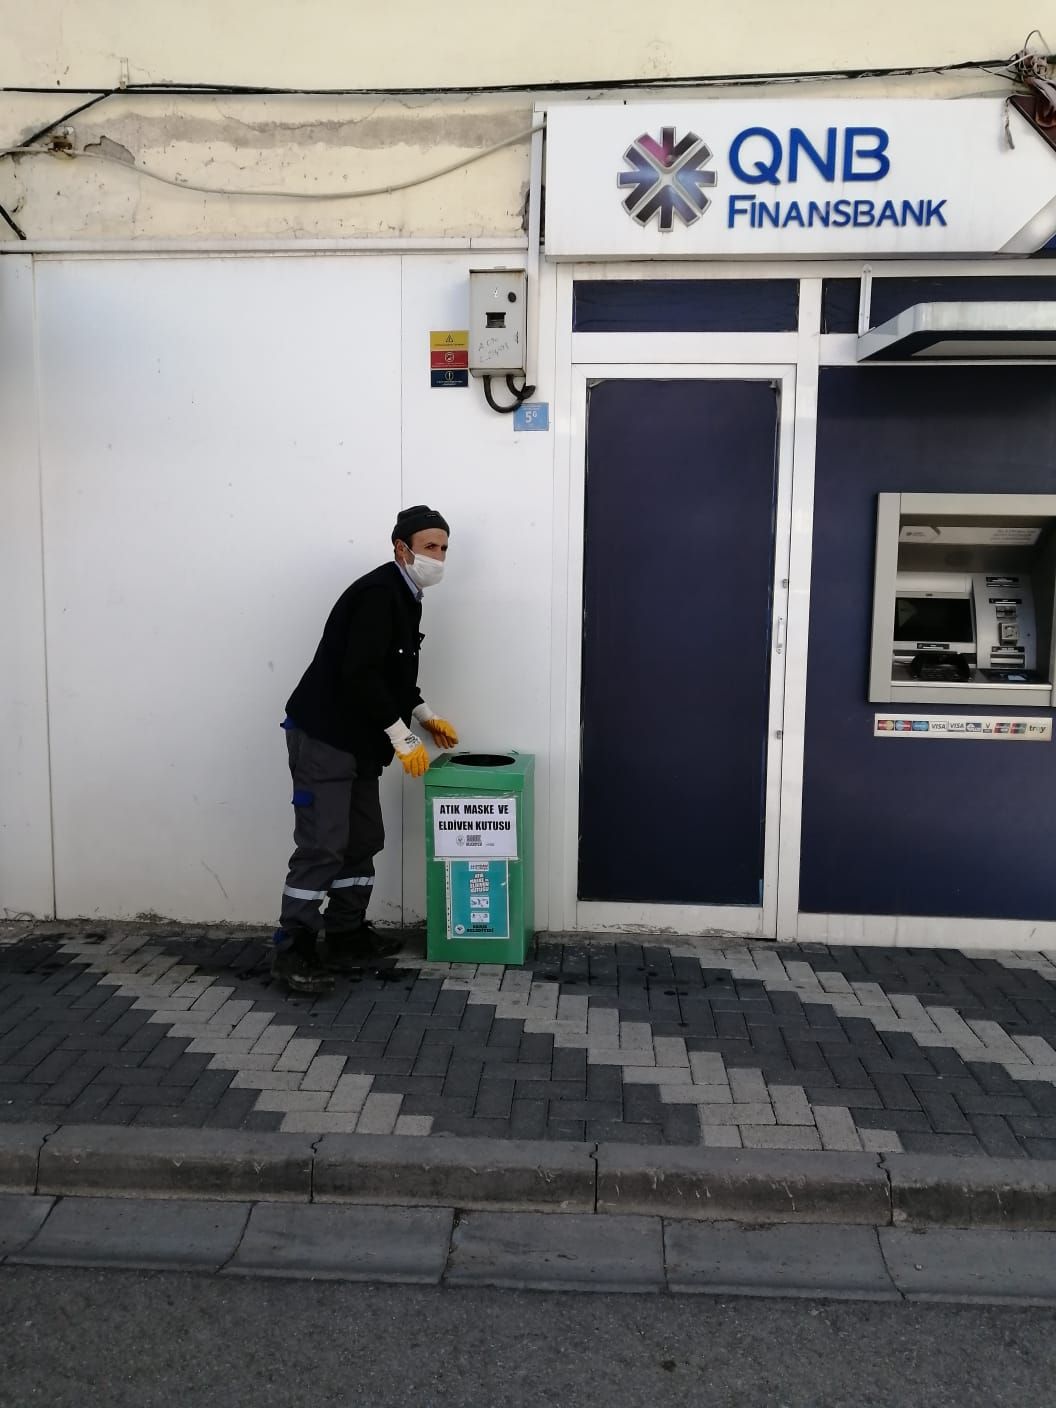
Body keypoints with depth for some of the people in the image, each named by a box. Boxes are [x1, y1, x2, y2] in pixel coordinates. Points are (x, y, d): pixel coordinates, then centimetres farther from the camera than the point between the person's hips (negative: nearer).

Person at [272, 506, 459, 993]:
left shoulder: (404, 597, 15)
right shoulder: (379, 593, -17)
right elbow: (361, 673, -25)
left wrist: (425, 716, 15)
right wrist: (403, 736, -19)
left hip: (356, 740, 10)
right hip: (322, 735, -10)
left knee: (363, 840, 12)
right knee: (322, 846, -9)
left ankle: (347, 936, 22)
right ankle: (293, 951, 0)